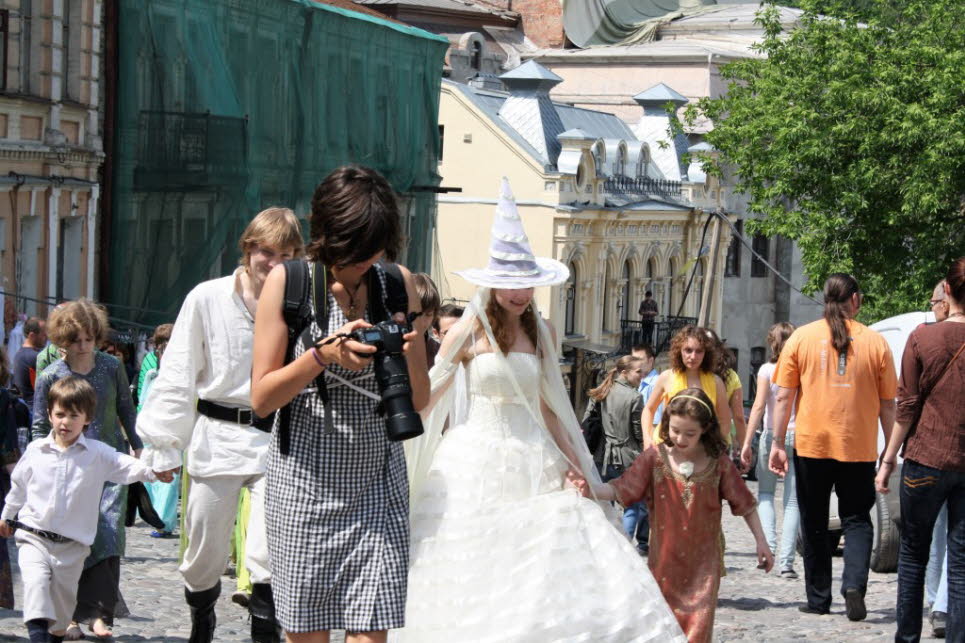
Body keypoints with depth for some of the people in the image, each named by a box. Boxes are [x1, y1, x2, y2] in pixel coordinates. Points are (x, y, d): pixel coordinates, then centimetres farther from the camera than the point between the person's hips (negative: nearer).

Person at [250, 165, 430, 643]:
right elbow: (261, 398, -3)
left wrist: (408, 356, -11)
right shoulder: (289, 281, -1)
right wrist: (323, 355, -18)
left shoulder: (398, 284, 7)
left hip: (376, 482, 2)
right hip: (304, 478, -2)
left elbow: (419, 402, 11)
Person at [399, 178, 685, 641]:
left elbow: (547, 404, 14)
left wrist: (571, 461, 7)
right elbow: (428, 392, 0)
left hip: (533, 461, 4)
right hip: (478, 460, -4)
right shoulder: (470, 331, -3)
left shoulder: (541, 334, 10)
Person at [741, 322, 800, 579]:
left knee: (765, 493, 17)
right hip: (799, 437, 1)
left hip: (772, 436, -1)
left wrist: (747, 442, -7)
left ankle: (768, 544, -4)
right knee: (792, 500, 4)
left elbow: (759, 406, -8)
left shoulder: (767, 370, -2)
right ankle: (787, 562, -1)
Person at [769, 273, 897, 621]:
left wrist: (778, 442, 4)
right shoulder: (875, 342, -1)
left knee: (814, 523, 12)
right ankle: (854, 585, -12)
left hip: (811, 445, 0)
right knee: (857, 519, 9)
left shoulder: (801, 338, -1)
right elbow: (888, 403, 3)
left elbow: (784, 396, -2)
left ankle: (819, 598, 15)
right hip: (859, 448, 0)